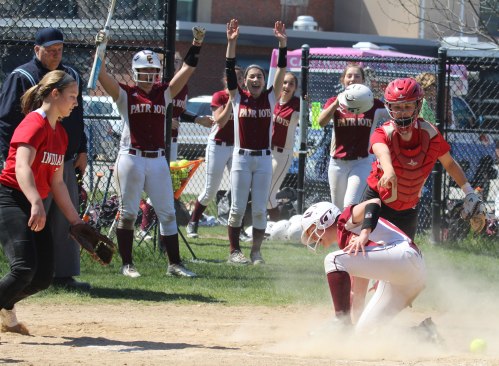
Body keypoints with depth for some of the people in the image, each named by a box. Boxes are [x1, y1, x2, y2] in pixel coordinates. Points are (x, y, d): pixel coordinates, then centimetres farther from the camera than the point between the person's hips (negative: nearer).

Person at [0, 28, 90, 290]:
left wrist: (81, 152, 15)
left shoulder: (72, 77, 15)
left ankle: (64, 274, 12)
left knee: (66, 220, 7)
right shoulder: (21, 77, -5)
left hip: (66, 161, 6)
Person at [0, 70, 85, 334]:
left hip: (35, 206, 9)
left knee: (43, 277, 6)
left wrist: (75, 221, 19)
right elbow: (21, 167, -29)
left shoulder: (60, 133, 15)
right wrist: (36, 204, -43)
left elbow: (56, 183, 21)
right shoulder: (34, 124, -14)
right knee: (24, 268, -26)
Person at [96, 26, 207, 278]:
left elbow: (186, 71, 6)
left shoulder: (164, 93, 10)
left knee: (167, 213, 5)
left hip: (158, 161, 4)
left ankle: (174, 264, 9)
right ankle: (127, 264, 9)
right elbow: (102, 76, -13)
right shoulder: (125, 94, -1)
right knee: (127, 213, 2)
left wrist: (196, 45, -3)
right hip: (131, 160, -4)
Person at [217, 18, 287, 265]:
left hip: (264, 159, 1)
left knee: (259, 209, 3)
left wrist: (283, 44, -11)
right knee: (237, 208, 1)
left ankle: (256, 252, 11)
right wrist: (231, 43, -14)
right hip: (241, 157, -1)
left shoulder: (271, 97, 6)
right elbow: (230, 71, -5)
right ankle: (234, 251, 10)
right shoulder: (237, 97, 3)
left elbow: (281, 71, -1)